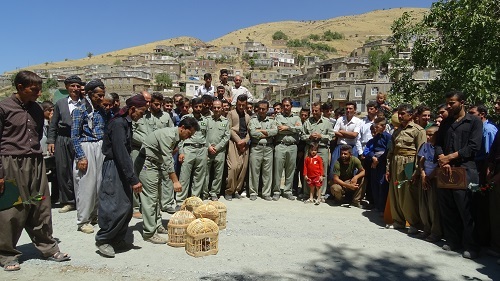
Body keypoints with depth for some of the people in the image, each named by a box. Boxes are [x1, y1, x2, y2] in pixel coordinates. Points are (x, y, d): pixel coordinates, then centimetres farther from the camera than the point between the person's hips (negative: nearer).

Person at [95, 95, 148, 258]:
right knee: (116, 206, -8)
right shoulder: (118, 124, -18)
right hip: (113, 167, -9)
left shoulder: (126, 122, 12)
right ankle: (102, 240, 8)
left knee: (127, 206, 10)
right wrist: (134, 179, -24)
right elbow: (121, 153, -24)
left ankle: (117, 239, 21)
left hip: (122, 167, 10)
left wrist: (131, 177, 16)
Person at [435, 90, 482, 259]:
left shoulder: (474, 122, 4)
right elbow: (438, 144, 13)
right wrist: (442, 159, -6)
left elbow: (473, 147, -6)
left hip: (465, 170, -5)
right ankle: (452, 241, 20)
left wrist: (449, 157, -10)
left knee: (466, 210, -4)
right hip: (445, 170, 5)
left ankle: (471, 246, 7)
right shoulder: (445, 123, 19)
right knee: (447, 208, 8)